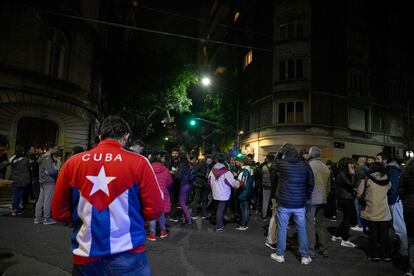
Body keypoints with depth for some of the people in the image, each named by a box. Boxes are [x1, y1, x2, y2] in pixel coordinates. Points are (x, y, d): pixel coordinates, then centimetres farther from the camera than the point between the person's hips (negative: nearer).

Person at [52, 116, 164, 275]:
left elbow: (59, 213, 4)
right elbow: (155, 210, -8)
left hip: (85, 257, 4)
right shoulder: (138, 162, -11)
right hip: (128, 256, -4)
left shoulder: (72, 162, -3)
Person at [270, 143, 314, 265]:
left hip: (284, 203, -2)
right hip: (300, 203, 2)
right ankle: (305, 256, 21)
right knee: (302, 229, 13)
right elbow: (310, 184, -1)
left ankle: (280, 255, 20)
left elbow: (275, 166, 16)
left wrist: (280, 155, 26)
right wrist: (306, 198, 9)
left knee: (282, 228, 10)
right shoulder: (305, 165, -2)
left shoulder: (281, 164, -8)